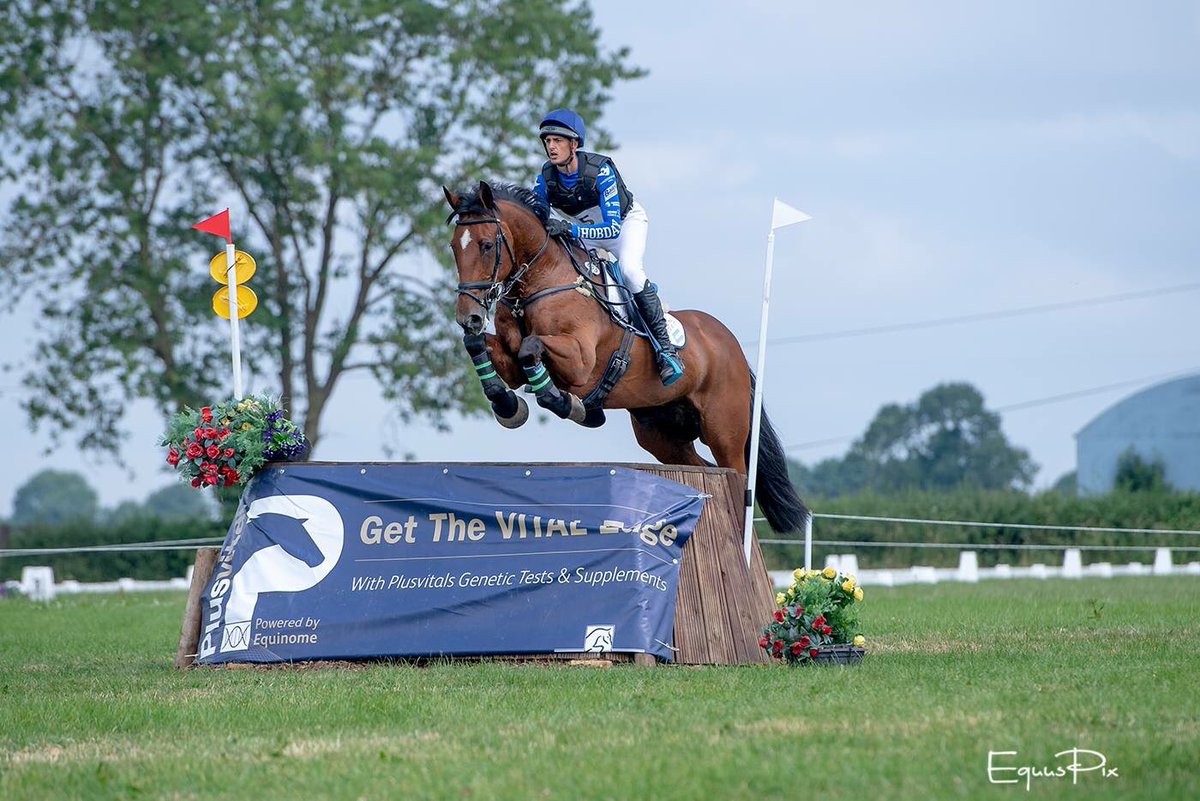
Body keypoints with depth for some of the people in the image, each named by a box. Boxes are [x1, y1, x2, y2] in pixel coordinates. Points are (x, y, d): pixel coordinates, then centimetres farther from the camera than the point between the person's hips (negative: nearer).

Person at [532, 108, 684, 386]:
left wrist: (569, 229, -53)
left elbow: (613, 228, -41)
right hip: (584, 230, 6)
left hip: (626, 220, -6)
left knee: (629, 268, -33)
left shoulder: (600, 170, -35)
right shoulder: (546, 177, -20)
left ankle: (666, 348, -30)